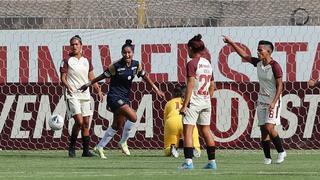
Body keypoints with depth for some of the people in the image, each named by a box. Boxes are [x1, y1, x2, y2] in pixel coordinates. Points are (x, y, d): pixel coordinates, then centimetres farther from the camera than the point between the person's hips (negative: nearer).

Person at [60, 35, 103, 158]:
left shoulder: (86, 61, 13)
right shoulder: (67, 61, -1)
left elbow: (92, 78, 19)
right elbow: (63, 78, -5)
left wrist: (99, 91, 8)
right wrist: (68, 87, -24)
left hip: (85, 95, 5)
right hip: (72, 95, -5)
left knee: (86, 123, 3)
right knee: (79, 121, -17)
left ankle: (86, 150, 8)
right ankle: (72, 146, -1)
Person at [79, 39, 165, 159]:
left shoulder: (136, 65, 0)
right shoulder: (116, 66, -15)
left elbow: (145, 77, 14)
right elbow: (103, 76, -5)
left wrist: (156, 90, 15)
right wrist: (88, 84, 1)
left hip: (125, 98, 7)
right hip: (114, 97, -7)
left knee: (117, 126, 14)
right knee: (133, 117, -22)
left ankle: (100, 147, 27)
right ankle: (123, 142, -3)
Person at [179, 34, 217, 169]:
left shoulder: (192, 63, -11)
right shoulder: (207, 63, 11)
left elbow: (190, 85, -17)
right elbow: (212, 86, 17)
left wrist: (184, 105, -17)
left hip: (194, 101, -7)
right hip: (206, 101, 7)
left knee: (187, 131, -7)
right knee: (205, 130, 15)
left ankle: (188, 161, -17)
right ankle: (212, 161, 16)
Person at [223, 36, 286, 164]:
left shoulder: (275, 66, -16)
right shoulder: (258, 63, 4)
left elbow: (279, 86, -16)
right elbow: (244, 55, 13)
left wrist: (274, 102, -23)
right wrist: (231, 43, 10)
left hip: (273, 101, -7)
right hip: (262, 100, 7)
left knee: (269, 127, -17)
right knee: (263, 129, 2)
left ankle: (281, 152, 0)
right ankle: (267, 158, 6)